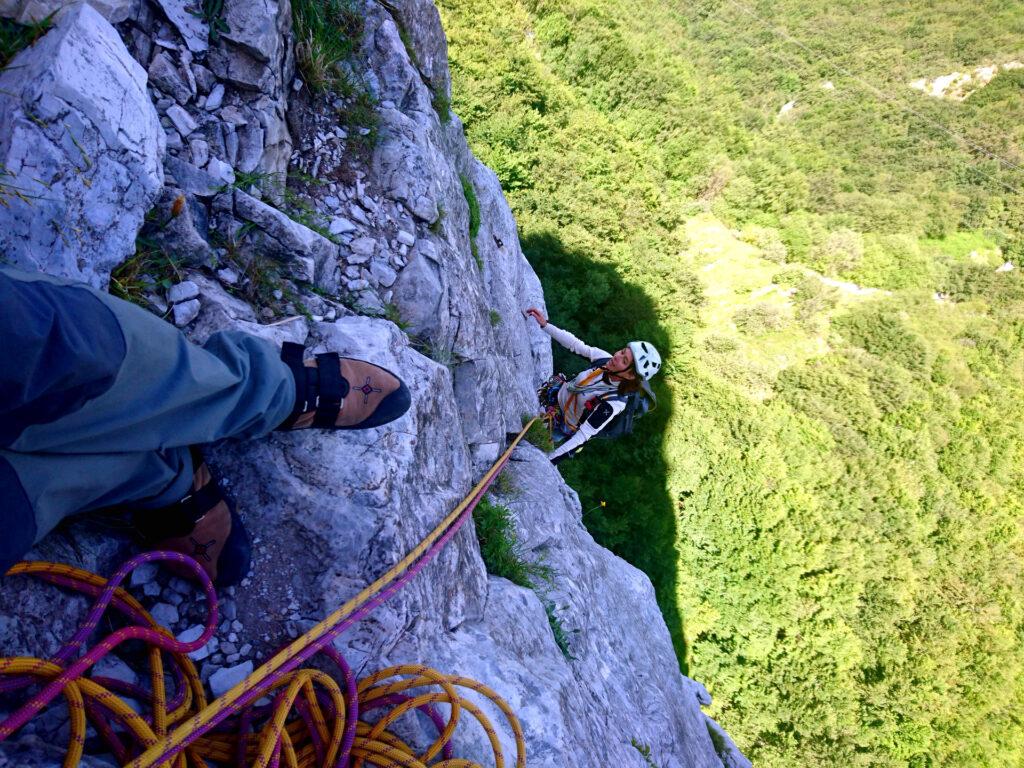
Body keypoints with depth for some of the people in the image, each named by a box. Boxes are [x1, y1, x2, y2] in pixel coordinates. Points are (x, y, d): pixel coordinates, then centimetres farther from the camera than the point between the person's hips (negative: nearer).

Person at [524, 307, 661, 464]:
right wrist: (545, 324, -17)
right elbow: (574, 344, -10)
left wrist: (546, 461, -38)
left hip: (562, 424, -5)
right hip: (559, 391, 5)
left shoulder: (614, 403, -37)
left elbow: (582, 437, -35)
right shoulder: (605, 359, -23)